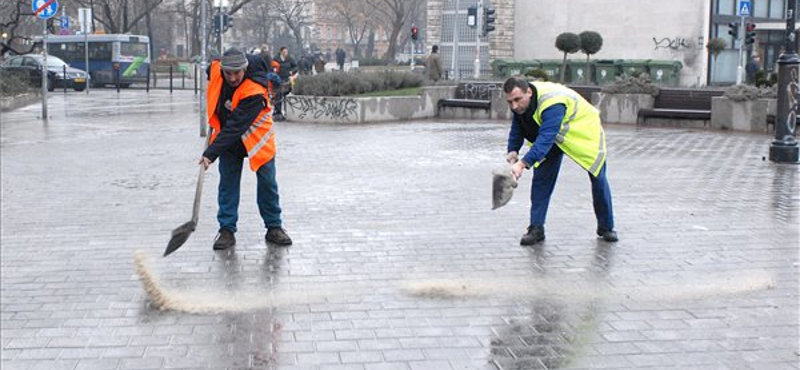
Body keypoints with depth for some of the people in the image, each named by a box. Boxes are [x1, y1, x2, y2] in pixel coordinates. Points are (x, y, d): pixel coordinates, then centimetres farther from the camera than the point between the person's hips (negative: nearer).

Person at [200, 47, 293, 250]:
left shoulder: (255, 92, -35)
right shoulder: (215, 69, -19)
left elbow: (235, 128, -37)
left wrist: (211, 153, -40)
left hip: (255, 136, -4)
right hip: (227, 135, 4)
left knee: (267, 182, 2)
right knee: (228, 182, 1)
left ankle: (274, 227, 16)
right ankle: (227, 230, 7)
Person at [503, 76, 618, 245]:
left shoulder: (552, 103, -45)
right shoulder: (520, 103, -20)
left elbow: (546, 138, -56)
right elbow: (517, 128, -1)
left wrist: (523, 163, -65)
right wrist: (513, 150, -19)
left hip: (584, 131, -6)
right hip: (553, 136, 6)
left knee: (598, 178, 1)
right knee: (541, 177, -9)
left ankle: (606, 227, 19)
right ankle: (536, 228, -7)